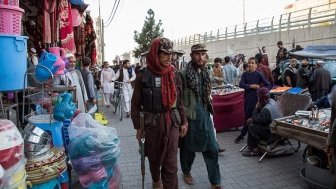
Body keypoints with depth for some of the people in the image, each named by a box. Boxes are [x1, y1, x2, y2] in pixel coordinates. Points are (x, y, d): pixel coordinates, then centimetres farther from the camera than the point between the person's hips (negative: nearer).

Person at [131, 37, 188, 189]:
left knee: (171, 163, 3)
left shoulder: (173, 75, 1)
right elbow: (136, 104, -5)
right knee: (154, 158, 20)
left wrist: (183, 121, 9)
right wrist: (138, 127, -5)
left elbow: (179, 101, 8)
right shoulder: (143, 76, -9)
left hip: (172, 123, 1)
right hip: (152, 123, -1)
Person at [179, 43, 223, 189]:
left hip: (205, 117, 6)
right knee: (188, 149, 13)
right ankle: (186, 172, 40)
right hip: (189, 117, -5)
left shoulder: (205, 73, 8)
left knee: (212, 149, 7)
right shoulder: (183, 74, -12)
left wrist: (210, 111, 17)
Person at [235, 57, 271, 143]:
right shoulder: (245, 74, 3)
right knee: (247, 116, 10)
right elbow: (241, 84, -7)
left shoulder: (259, 74, -6)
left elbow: (268, 85, -7)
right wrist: (251, 86, -16)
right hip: (247, 97, 3)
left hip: (256, 97, -3)